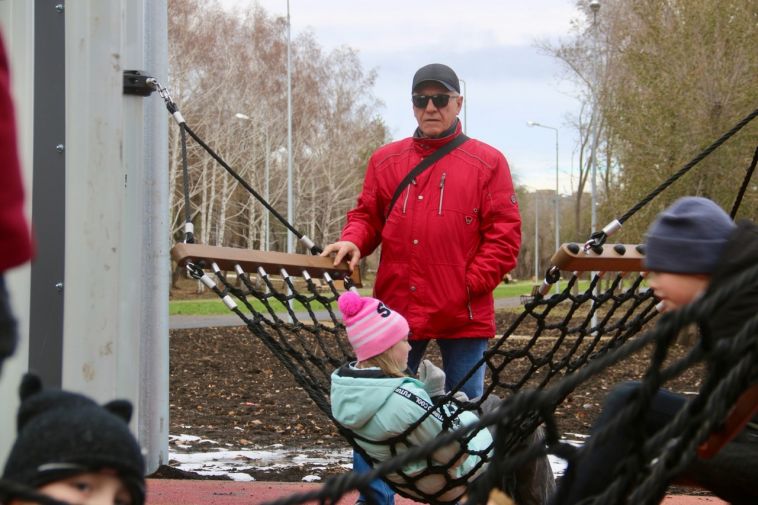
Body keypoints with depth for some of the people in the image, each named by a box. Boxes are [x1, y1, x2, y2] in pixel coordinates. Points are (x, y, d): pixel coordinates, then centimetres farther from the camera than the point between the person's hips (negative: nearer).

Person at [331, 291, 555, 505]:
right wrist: (438, 395, -25)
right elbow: (458, 449, -28)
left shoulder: (342, 385, -12)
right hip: (453, 483, -8)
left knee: (490, 403, 28)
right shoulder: (403, 399, -39)